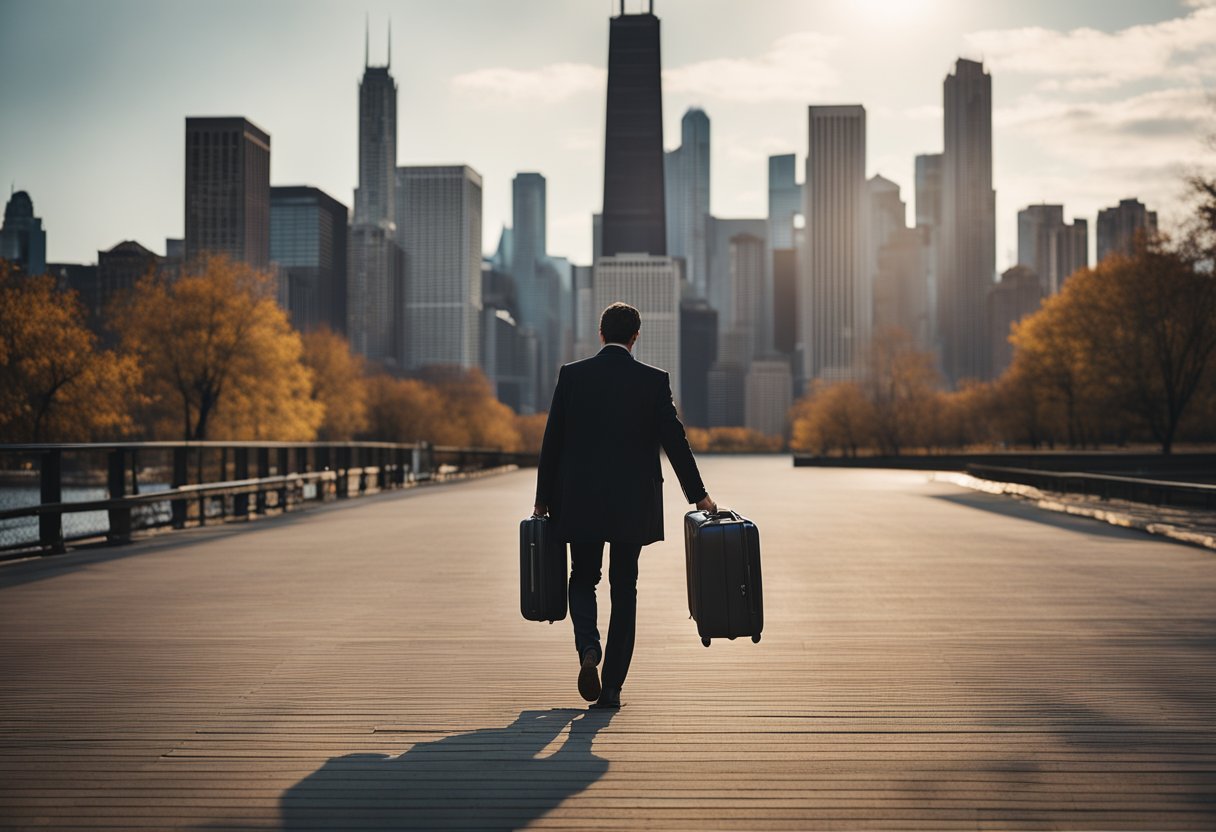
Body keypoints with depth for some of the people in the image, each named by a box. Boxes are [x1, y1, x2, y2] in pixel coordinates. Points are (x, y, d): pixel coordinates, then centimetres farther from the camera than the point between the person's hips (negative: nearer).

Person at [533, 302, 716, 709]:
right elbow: (675, 440, -3)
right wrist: (698, 495, 6)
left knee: (583, 580, 17)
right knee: (624, 589, 9)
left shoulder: (572, 374, -2)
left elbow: (552, 440, 0)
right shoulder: (653, 380, -3)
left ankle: (588, 648, -10)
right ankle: (612, 687, 8)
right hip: (632, 505, 0)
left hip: (581, 502, 0)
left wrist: (543, 499, 8)